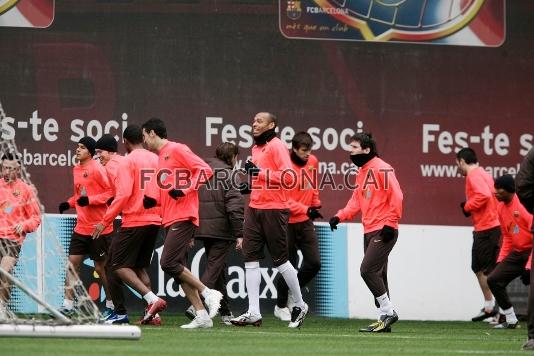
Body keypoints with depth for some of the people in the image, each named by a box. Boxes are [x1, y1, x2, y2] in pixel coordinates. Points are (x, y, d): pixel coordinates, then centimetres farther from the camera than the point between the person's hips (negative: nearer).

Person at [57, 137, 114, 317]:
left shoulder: (97, 169, -13)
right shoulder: (76, 170, 12)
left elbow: (112, 192, -16)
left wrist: (90, 200, -23)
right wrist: (69, 203, 7)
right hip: (81, 227, 7)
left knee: (101, 267, 1)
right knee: (72, 263, 1)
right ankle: (68, 304, 4)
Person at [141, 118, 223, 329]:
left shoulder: (177, 150, -6)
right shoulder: (161, 158, 22)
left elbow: (205, 171, -13)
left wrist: (185, 190, -21)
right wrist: (153, 201, 13)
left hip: (183, 218, -10)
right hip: (171, 220, 10)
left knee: (168, 263, -17)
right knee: (178, 268, 3)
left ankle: (208, 294, -9)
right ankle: (202, 315, 3)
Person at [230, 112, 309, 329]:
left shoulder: (277, 146, -10)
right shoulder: (256, 148, 17)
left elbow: (287, 177, -20)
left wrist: (261, 172, -20)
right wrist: (251, 176, 12)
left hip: (273, 210, -8)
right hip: (254, 209, 8)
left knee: (280, 259, 0)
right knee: (251, 258, 0)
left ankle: (300, 305, 16)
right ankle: (253, 313, -1)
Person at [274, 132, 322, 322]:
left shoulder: (313, 162, 4)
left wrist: (316, 205, 15)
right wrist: (305, 210, -26)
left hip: (305, 222, 6)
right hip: (287, 222, -6)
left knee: (314, 263, -1)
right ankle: (281, 306, 20)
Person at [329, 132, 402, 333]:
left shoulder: (382, 169, -11)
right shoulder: (362, 173, 17)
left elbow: (396, 196, -17)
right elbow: (356, 201, 19)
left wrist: (390, 224, -19)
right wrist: (340, 217, 4)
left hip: (383, 232, -9)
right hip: (369, 231, 9)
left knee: (368, 270, -14)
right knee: (377, 275, 9)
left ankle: (388, 312, -6)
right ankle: (384, 319, 12)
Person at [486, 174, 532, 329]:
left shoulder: (524, 204, -19)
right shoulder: (501, 207, 8)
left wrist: (529, 265, -23)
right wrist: (501, 260, 12)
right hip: (517, 253, 9)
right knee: (493, 280, 3)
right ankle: (510, 320, 11)